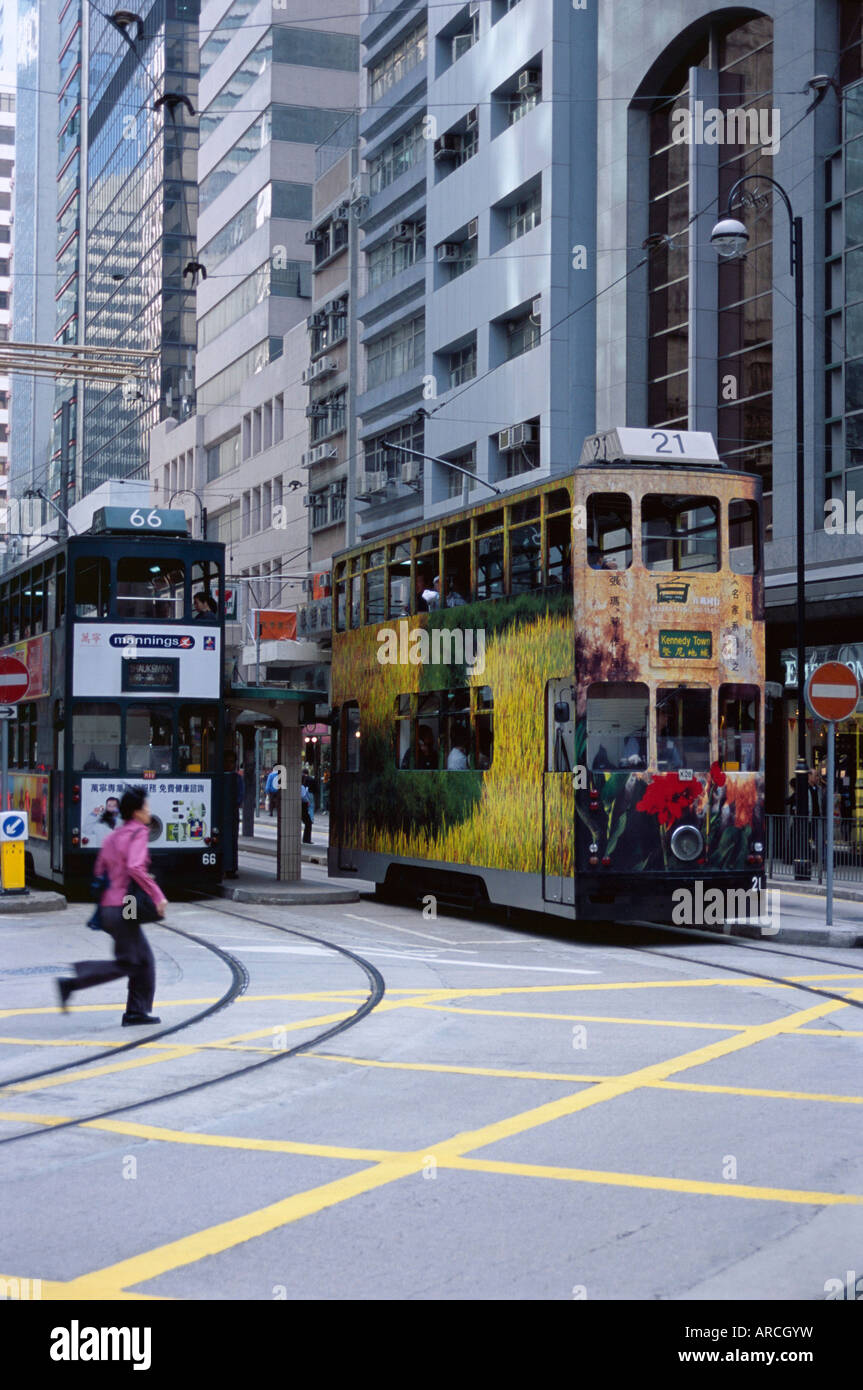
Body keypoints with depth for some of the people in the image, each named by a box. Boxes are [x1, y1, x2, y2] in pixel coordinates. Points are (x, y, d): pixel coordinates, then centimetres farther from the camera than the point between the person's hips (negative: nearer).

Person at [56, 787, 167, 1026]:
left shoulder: (114, 835, 15)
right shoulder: (138, 832, -11)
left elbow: (100, 871, 17)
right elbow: (135, 867, -27)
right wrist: (157, 895, -23)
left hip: (109, 906, 9)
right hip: (123, 908, -9)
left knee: (144, 959, 12)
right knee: (127, 964, -5)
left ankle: (137, 1011, 13)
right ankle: (71, 983, -10)